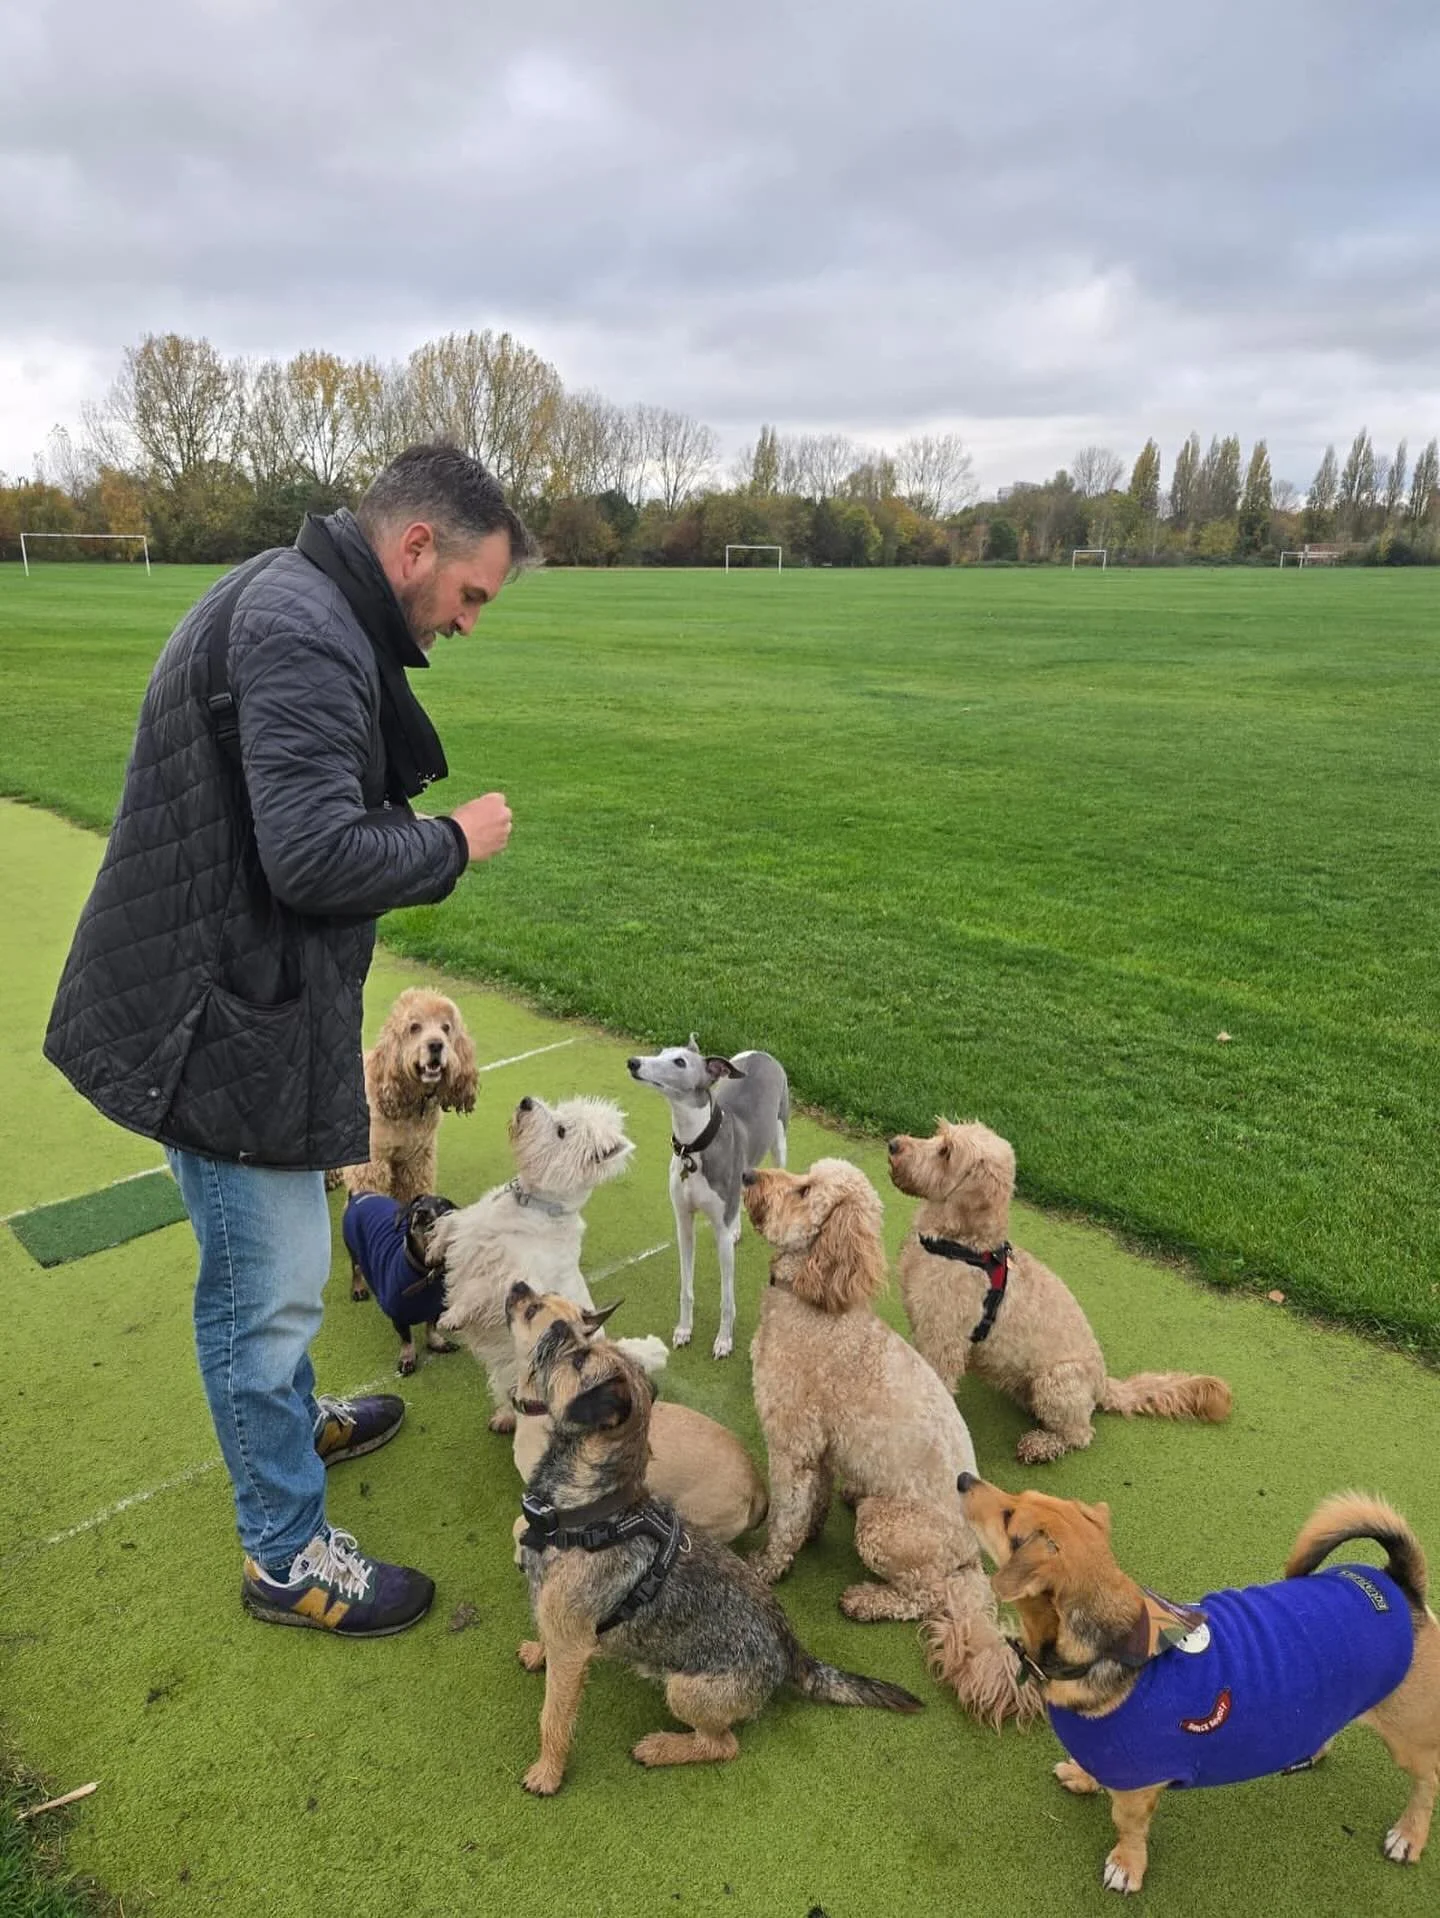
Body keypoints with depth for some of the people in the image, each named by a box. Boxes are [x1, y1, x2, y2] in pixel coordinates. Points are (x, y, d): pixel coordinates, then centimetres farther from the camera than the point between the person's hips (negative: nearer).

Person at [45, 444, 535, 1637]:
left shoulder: (292, 604, 12)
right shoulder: (304, 633, -22)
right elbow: (318, 857, -29)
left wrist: (416, 826, 5)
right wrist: (452, 844, -14)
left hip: (239, 994, 11)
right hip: (228, 1016, -11)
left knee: (270, 1264, 27)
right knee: (270, 1285, 4)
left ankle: (292, 1424, 49)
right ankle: (288, 1555, 23)